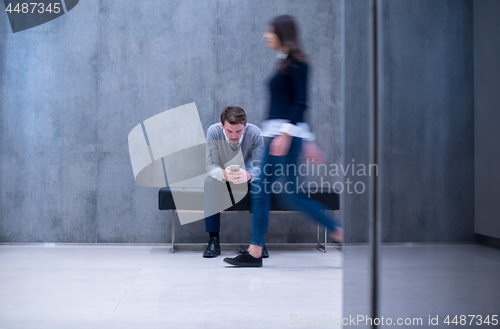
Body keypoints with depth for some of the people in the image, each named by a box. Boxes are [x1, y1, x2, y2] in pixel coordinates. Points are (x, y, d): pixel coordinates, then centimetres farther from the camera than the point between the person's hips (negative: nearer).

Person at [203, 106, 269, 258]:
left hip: (247, 178, 0)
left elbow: (259, 166, -27)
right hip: (223, 180, 0)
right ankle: (213, 240, -24)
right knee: (210, 182, -32)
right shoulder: (213, 132, -24)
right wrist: (223, 174, -50)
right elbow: (211, 166, -25)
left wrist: (248, 175, -53)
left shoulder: (255, 133, -24)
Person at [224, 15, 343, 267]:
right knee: (260, 191, 5)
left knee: (289, 196, -7)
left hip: (287, 133, -10)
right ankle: (254, 252, 9)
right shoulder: (284, 63, 19)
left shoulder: (296, 62, -7)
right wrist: (307, 142, 23)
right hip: (275, 133, 10)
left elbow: (300, 103, -16)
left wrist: (285, 134, -24)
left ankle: (339, 232, 6)